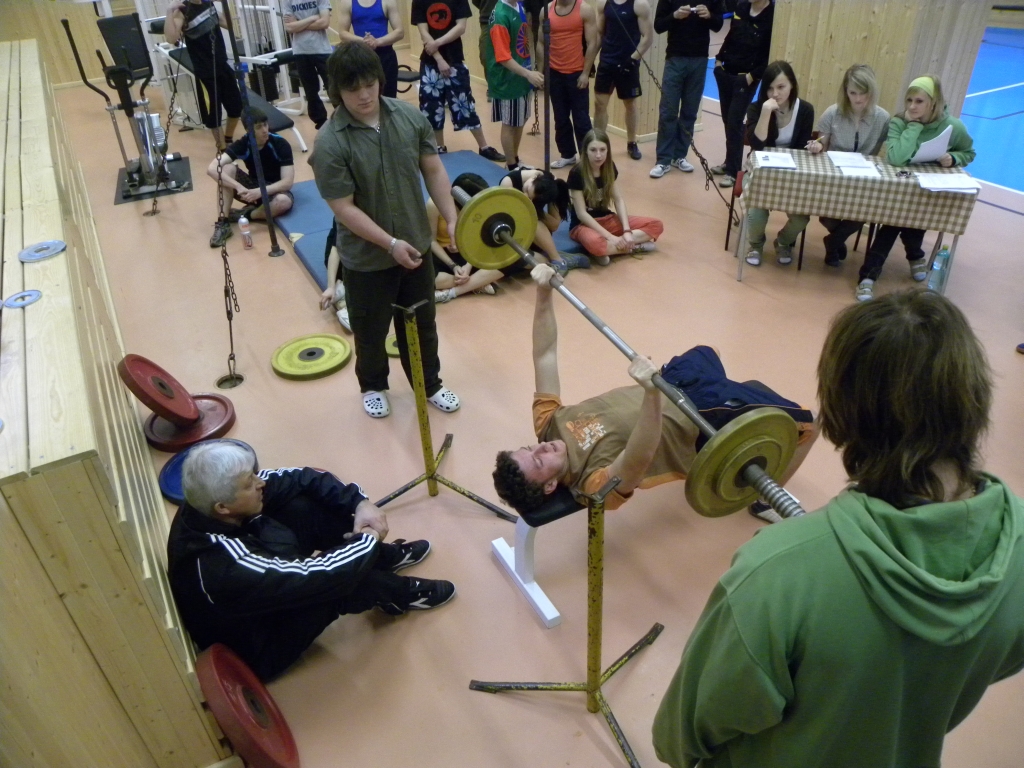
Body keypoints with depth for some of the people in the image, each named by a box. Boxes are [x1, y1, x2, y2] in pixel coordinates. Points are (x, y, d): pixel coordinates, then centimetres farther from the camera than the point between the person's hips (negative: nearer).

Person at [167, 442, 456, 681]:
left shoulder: (205, 508, -18)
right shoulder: (224, 569, -42)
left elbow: (302, 478, -11)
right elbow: (320, 576, -39)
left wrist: (360, 503, -23)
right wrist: (369, 539, -21)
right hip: (259, 648, -8)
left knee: (303, 504, -10)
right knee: (342, 579, -28)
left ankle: (384, 556, 11)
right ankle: (400, 596, 5)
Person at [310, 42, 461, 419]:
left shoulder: (410, 116, -7)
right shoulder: (329, 143, -21)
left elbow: (433, 170, 1)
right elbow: (344, 208, -21)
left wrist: (452, 219, -7)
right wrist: (391, 244, -25)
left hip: (416, 245, 4)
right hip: (366, 258, -4)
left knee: (422, 323, 20)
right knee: (370, 330, 17)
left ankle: (430, 384, 42)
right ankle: (373, 387, 44)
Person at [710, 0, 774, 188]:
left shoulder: (773, 15, -14)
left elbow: (773, 54, -14)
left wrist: (753, 75, -16)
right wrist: (719, 59, 11)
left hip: (746, 79, -6)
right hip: (726, 73, 6)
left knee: (735, 123, -8)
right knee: (727, 120, 12)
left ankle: (734, 171, -1)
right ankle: (729, 163, 25)